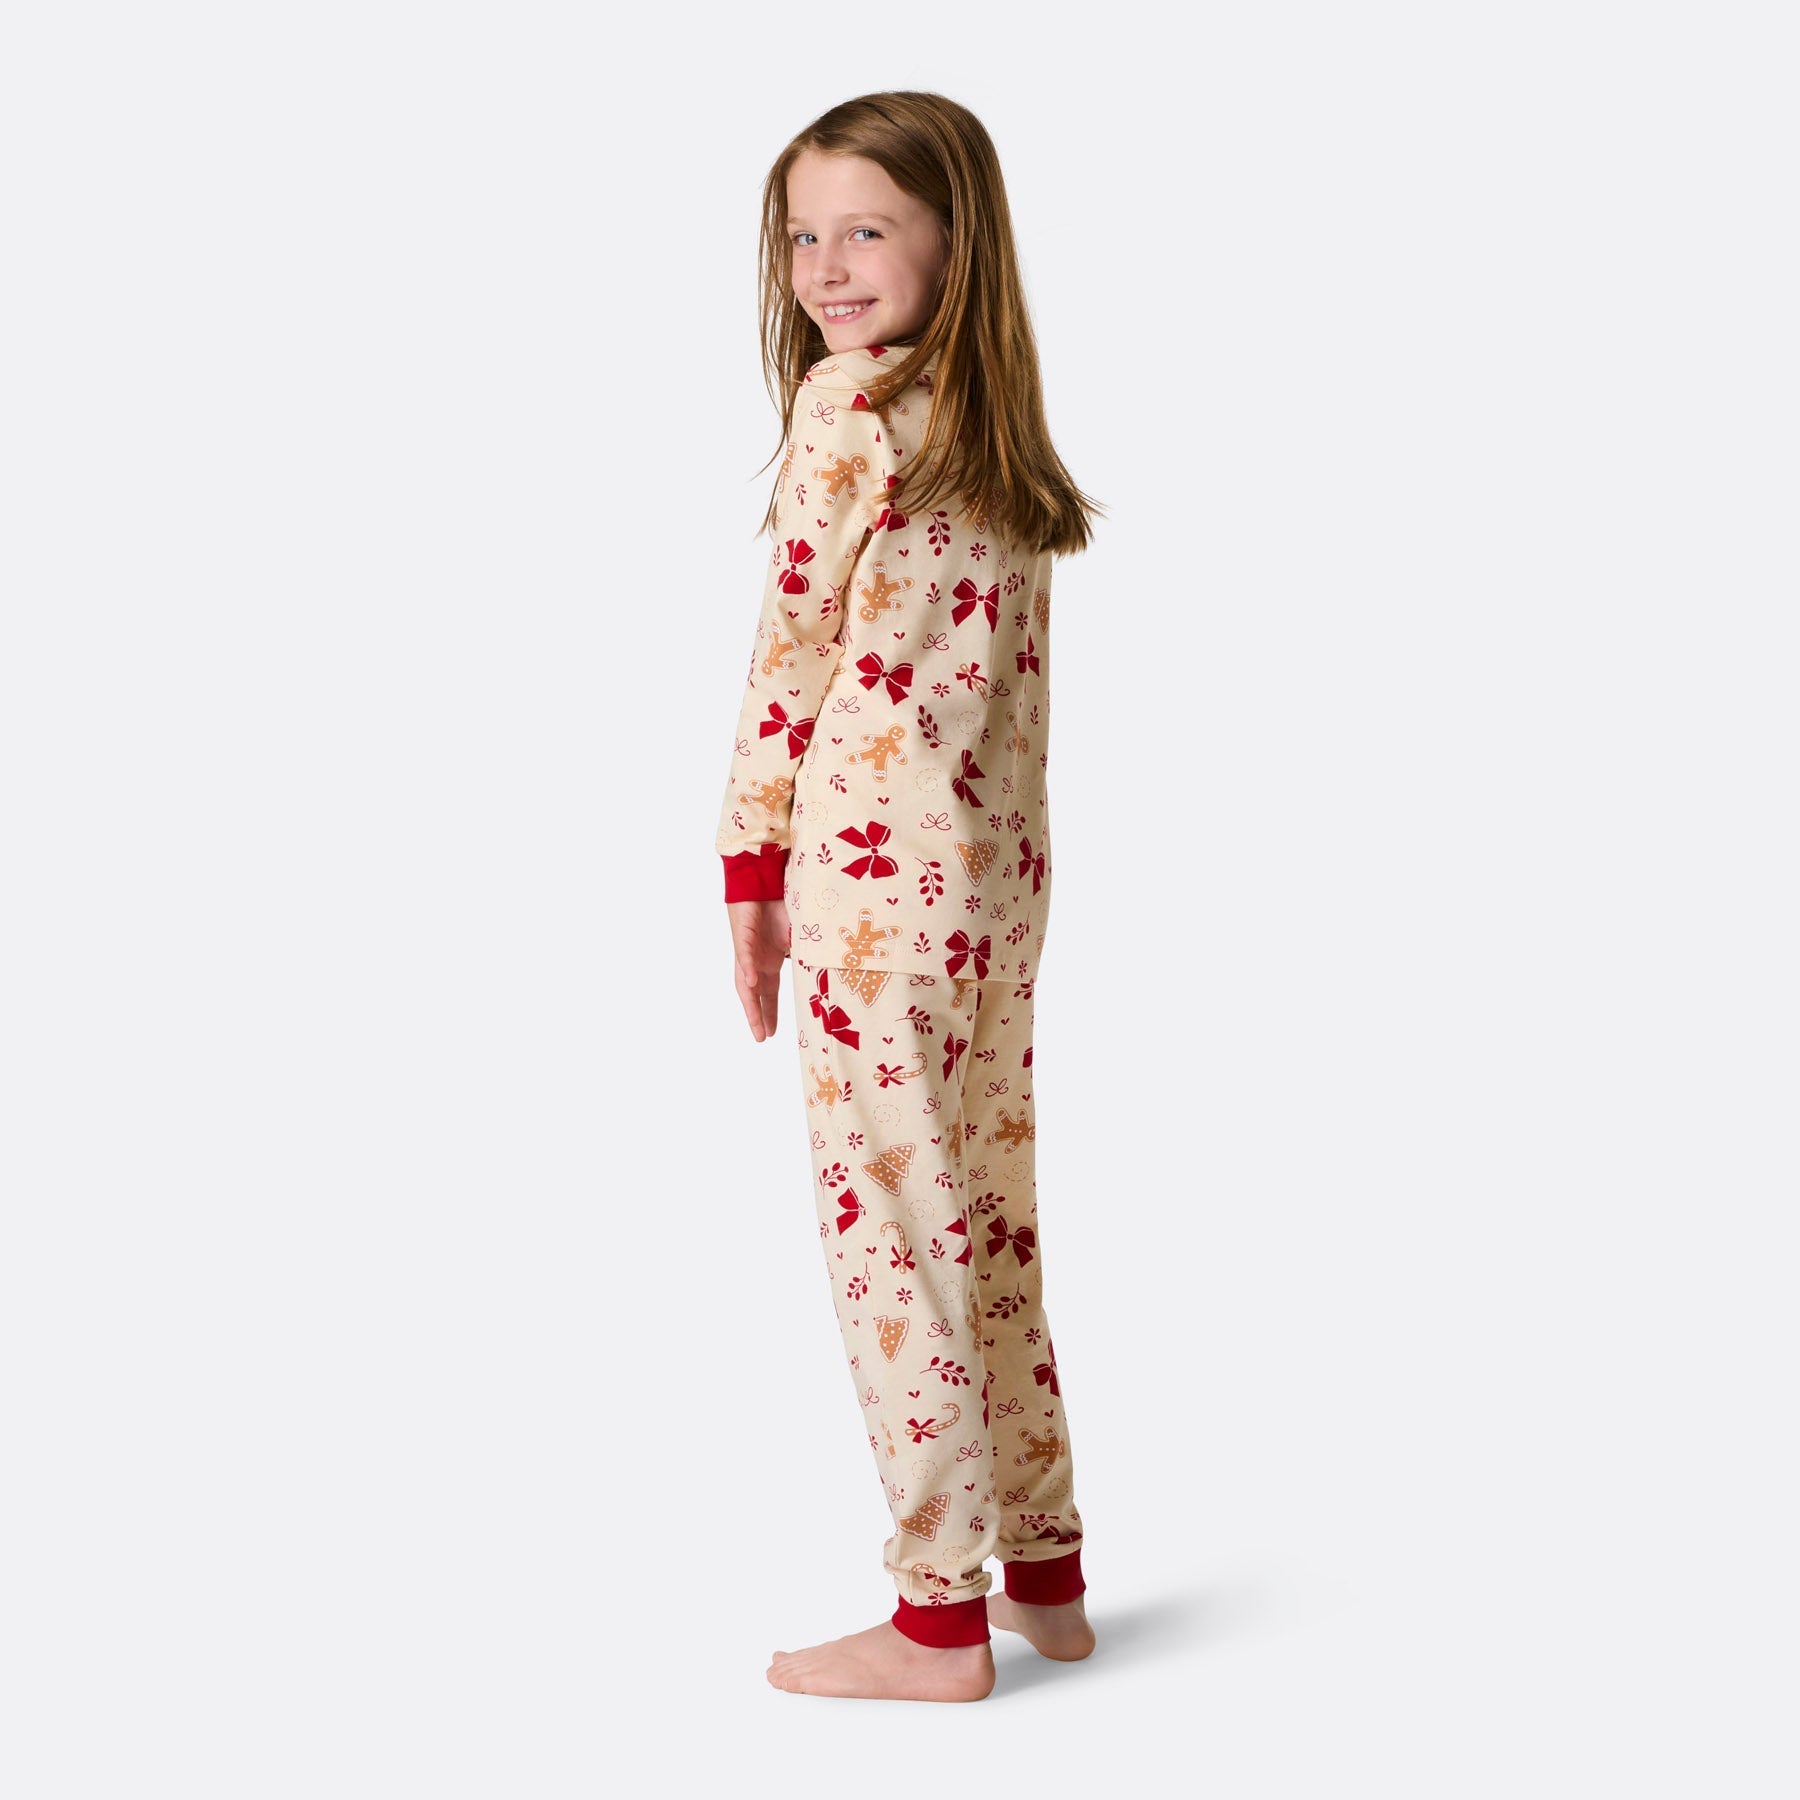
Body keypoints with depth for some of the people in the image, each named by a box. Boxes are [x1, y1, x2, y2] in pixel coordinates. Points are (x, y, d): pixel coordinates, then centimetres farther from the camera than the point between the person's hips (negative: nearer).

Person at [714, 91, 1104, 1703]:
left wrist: (751, 866, -3)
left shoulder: (844, 399, -8)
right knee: (991, 1209, 15)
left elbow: (795, 645, -9)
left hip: (876, 856, -8)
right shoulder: (998, 426, 14)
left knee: (888, 1219, -2)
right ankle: (1046, 1570, 25)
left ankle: (942, 1617, 4)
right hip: (1006, 863, 8)